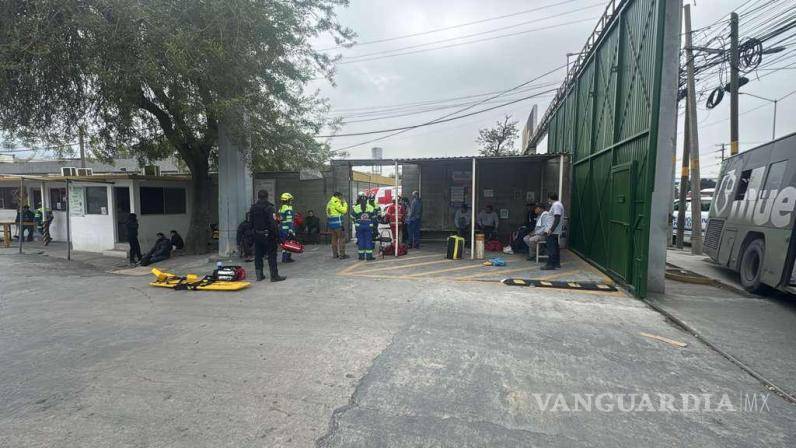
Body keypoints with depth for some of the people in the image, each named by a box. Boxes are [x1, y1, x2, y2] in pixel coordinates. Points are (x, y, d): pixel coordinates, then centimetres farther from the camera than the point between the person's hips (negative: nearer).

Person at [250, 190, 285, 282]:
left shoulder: (253, 208, 9)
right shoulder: (269, 207, -13)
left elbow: (251, 223, 12)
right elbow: (272, 222, -20)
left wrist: (253, 232, 19)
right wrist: (276, 233, -16)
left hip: (257, 235, 6)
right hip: (268, 235, -6)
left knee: (258, 255, 13)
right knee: (272, 255, -1)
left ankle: (259, 275, 17)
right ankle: (274, 276, 0)